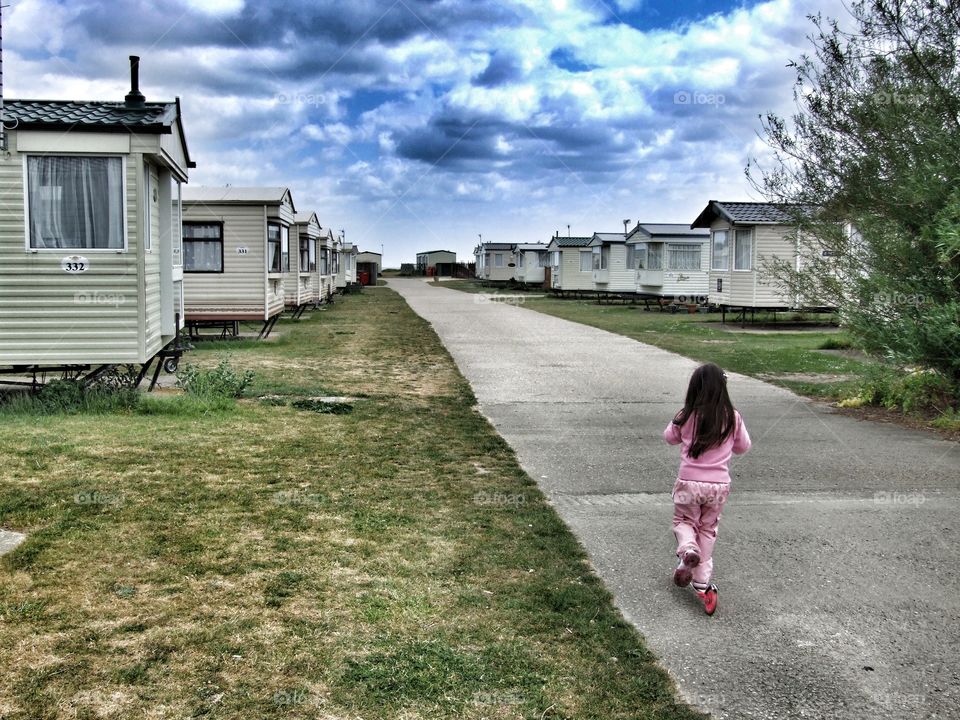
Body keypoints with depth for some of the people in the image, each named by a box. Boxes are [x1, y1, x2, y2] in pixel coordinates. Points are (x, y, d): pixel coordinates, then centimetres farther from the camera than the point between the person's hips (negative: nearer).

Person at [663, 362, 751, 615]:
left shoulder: (685, 417, -10)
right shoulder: (732, 418, -6)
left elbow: (670, 437, 10)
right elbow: (743, 447, 10)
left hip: (688, 483, -1)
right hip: (719, 485, 2)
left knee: (684, 521, 23)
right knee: (708, 529, 18)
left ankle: (687, 549, -8)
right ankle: (702, 583, 18)